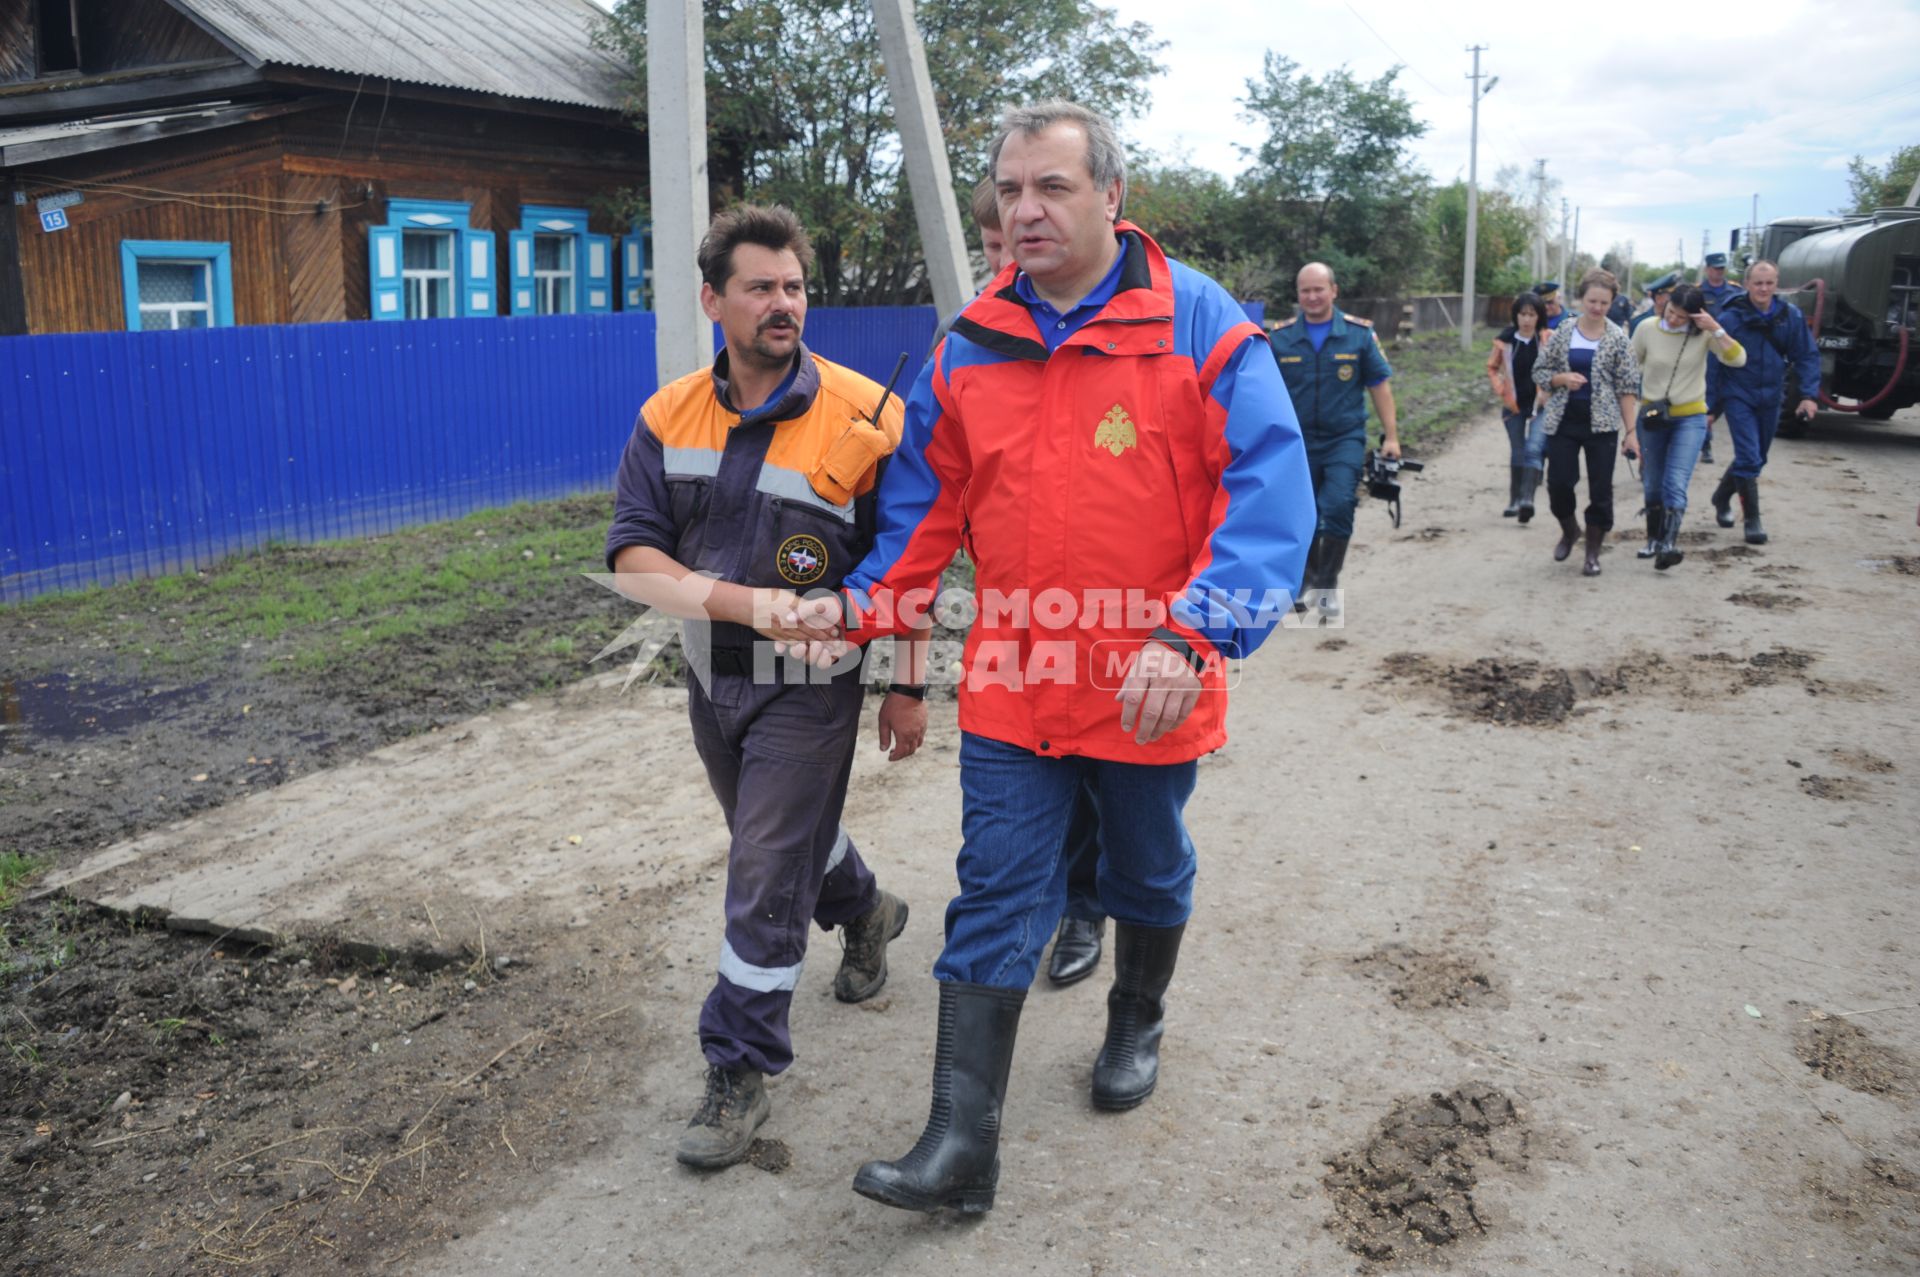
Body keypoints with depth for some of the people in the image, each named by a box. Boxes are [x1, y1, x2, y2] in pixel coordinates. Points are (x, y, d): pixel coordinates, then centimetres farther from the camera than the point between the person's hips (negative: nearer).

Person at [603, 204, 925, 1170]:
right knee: (782, 835, 25)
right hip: (713, 679, 5)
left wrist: (908, 688, -7)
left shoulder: (862, 418, -13)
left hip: (811, 685, -5)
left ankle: (740, 1073, 12)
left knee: (766, 883, -3)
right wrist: (742, 601, -23)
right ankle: (864, 911, 55)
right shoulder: (669, 417, -3)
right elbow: (632, 557, -9)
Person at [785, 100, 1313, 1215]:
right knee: (995, 903, 2)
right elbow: (928, 504, 8)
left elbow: (1270, 497, -19)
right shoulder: (970, 349, 1)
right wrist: (862, 603, -8)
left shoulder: (1202, 327, -11)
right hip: (1011, 684, 2)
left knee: (1149, 875, 21)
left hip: (1153, 690, -2)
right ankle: (963, 1145, 9)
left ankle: (1138, 1026, 50)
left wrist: (1191, 635, -32)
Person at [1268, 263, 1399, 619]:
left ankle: (1328, 583, -6)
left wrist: (1391, 436, 1)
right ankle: (1312, 579, 31)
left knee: (1338, 506, -19)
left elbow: (1379, 386, 4)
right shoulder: (1280, 338, 0)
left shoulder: (1359, 334, -1)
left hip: (1345, 439, -2)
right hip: (1298, 441, 2)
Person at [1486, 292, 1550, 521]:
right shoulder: (1506, 340, -2)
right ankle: (1515, 501, 21)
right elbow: (1492, 367, 12)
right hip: (1514, 405, 3)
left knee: (1533, 450, -17)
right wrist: (1501, 390, -1)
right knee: (1517, 454, 11)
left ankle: (1527, 498, -23)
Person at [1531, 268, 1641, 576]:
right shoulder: (1563, 333, 2)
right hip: (1563, 422, 1)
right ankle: (1569, 530, 32)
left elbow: (1626, 388, -1)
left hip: (1601, 424, -1)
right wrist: (1563, 378, -13)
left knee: (1601, 490, 1)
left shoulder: (1617, 338, -1)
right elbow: (1539, 371, 8)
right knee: (1558, 484, 1)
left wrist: (1630, 431, -5)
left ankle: (1593, 552, 15)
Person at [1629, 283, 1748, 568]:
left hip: (1690, 419, -2)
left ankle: (1669, 544, -24)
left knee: (1676, 483, -16)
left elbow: (1738, 359, -17)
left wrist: (1716, 329, -25)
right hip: (1652, 417, 2)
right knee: (1653, 484, 12)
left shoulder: (1703, 334, -8)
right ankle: (1654, 539, 29)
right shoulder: (1647, 329, -6)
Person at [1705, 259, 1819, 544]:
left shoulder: (1791, 315, -4)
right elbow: (1713, 364, -8)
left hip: (1771, 397, 4)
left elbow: (1806, 356, 2)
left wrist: (1809, 394, -7)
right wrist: (1710, 406, -8)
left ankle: (1722, 497, 40)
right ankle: (1752, 519, -2)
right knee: (1749, 459, -12)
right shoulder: (1730, 318, -12)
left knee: (1756, 458, 17)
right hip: (1738, 396, -4)